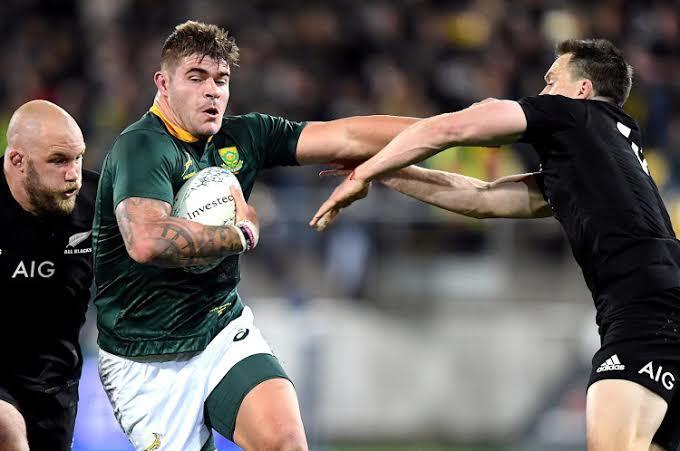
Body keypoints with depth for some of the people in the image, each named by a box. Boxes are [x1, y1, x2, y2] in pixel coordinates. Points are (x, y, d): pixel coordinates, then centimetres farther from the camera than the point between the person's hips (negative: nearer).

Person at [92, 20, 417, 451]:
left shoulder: (243, 137, 4)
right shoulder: (141, 147, -17)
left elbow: (348, 137, 2)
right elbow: (147, 241, -34)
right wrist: (243, 235, -19)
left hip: (224, 330, 5)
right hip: (148, 363, -5)